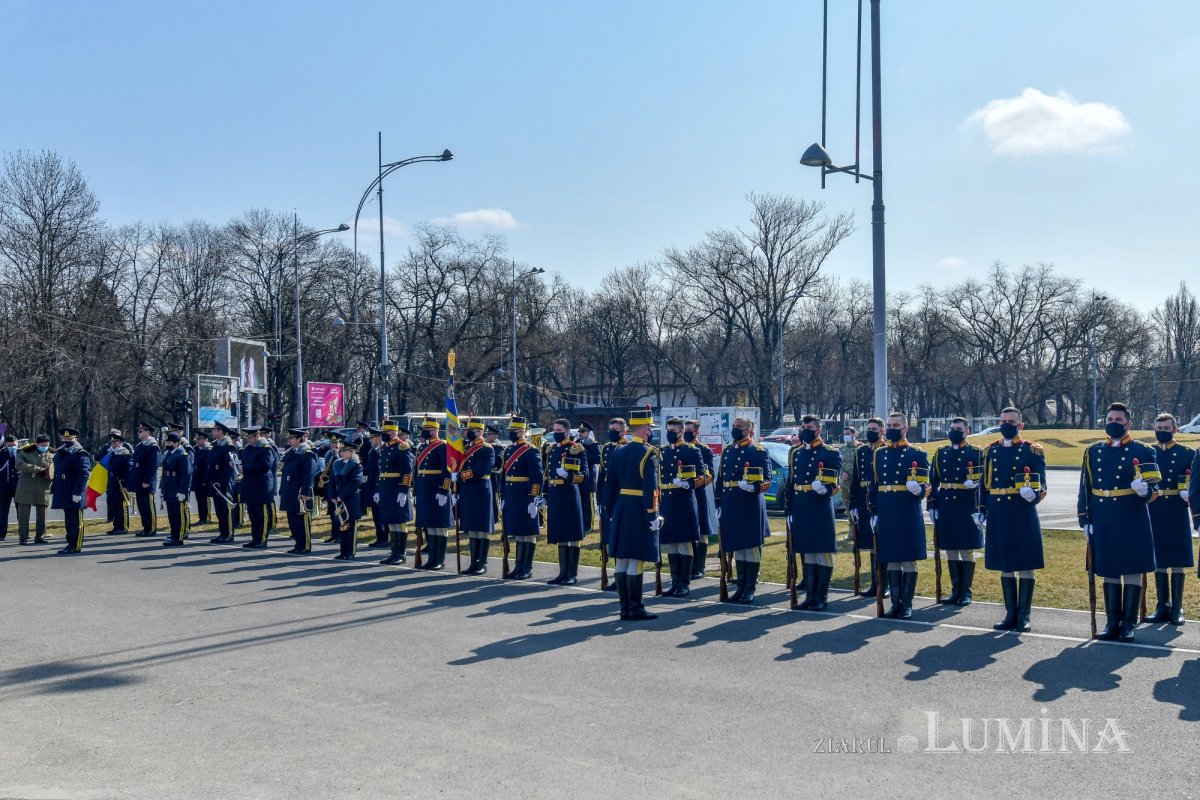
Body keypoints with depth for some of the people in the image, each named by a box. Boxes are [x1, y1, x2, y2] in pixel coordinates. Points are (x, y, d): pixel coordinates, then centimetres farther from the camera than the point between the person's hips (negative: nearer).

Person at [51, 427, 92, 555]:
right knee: (68, 521, 13)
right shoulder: (59, 454, 17)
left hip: (74, 495, -8)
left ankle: (75, 546, 1)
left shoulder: (80, 454, -10)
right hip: (63, 495, 8)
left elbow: (83, 474, -16)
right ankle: (71, 544, 19)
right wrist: (53, 491, 16)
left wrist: (77, 493, -21)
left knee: (76, 521, -2)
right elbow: (56, 474, 21)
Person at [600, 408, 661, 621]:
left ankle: (625, 607, 14)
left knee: (621, 561, 8)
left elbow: (609, 485, 12)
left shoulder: (617, 452, 10)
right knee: (636, 561, -4)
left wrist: (611, 512, 18)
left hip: (621, 510, 7)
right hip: (640, 513, -7)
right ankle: (635, 609, -1)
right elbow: (650, 488, -17)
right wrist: (653, 516, -15)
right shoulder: (648, 453, -11)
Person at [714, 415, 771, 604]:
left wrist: (754, 486, -28)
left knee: (751, 546, -1)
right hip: (731, 506, 6)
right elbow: (720, 480, 17)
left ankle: (750, 590, 5)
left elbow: (766, 480, -8)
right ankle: (741, 587, 19)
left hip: (750, 506, -6)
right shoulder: (727, 451, 15)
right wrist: (719, 505, 13)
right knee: (736, 546, 10)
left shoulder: (759, 451, -4)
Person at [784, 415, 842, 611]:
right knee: (807, 552, 10)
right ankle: (810, 595, 17)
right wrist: (789, 510, 10)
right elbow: (790, 483, 14)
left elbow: (835, 484, -5)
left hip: (821, 508, -5)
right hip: (800, 509, 5)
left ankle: (821, 598, 5)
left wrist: (825, 489, -26)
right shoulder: (796, 453, 13)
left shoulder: (831, 453, -3)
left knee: (823, 552, -1)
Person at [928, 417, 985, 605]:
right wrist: (931, 505, 4)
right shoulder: (941, 453, 10)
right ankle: (955, 590, 17)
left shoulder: (976, 453, -1)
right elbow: (933, 481, 10)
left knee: (967, 551, 1)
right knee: (950, 550, 8)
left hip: (967, 508, -4)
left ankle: (966, 592, 9)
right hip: (945, 506, 4)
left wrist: (980, 509, -14)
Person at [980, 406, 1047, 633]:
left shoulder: (1032, 451, -1)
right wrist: (982, 510, 10)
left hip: (1023, 514, -4)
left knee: (1025, 566, 0)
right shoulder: (991, 451, 11)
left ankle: (1023, 616, 7)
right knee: (1005, 567, 9)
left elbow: (1041, 484, -2)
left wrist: (1034, 494, -23)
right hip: (998, 516, 4)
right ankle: (1010, 614, 17)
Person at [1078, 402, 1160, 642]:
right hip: (1103, 522, 3)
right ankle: (1112, 622, 16)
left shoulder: (1142, 451, -1)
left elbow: (1153, 489, -3)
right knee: (1108, 572, 8)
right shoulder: (1093, 451, 9)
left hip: (1132, 521, -3)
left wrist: (1144, 491, -26)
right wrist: (1084, 519, 4)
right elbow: (1085, 488, 9)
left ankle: (1129, 624, 8)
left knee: (1132, 571, 1)